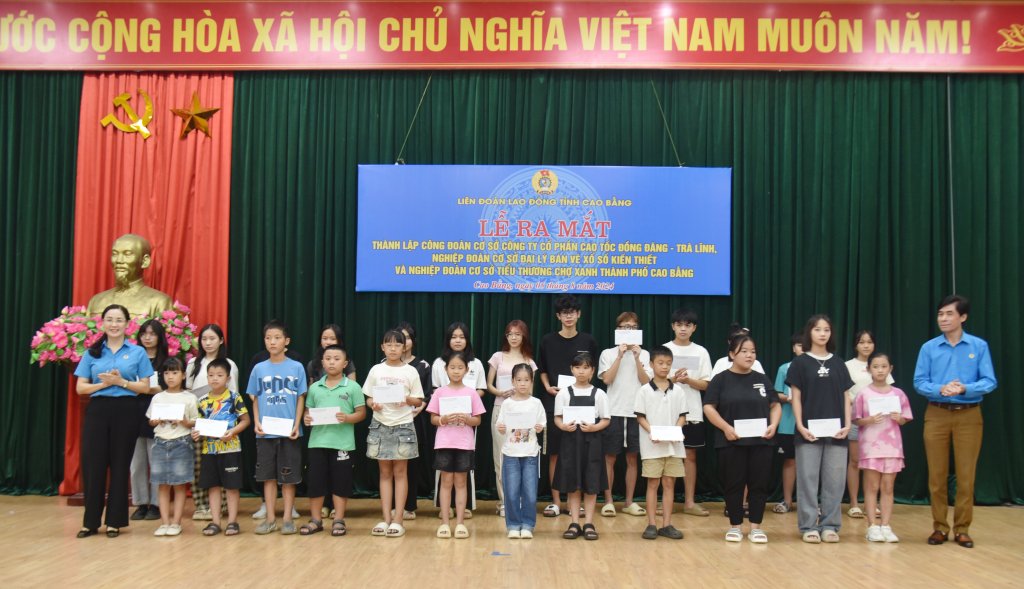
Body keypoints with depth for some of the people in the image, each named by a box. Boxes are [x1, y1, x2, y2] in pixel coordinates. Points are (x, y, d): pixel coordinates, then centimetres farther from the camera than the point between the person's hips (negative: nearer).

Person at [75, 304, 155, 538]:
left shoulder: (137, 352, 4)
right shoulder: (92, 352, 8)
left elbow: (145, 387, 2)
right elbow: (80, 387, 5)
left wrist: (122, 382, -12)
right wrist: (103, 384, -11)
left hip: (125, 411, -1)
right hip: (97, 410, 1)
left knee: (120, 465, 3)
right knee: (93, 464, 0)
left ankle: (115, 521, 12)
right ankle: (90, 521, 12)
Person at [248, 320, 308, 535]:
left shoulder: (296, 367, -1)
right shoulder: (259, 368, 5)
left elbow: (301, 399, 0)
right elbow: (255, 399, 9)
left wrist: (297, 425, -9)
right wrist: (257, 423, -5)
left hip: (289, 432, -2)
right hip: (265, 432, 2)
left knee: (289, 476, 4)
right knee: (268, 476, 8)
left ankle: (288, 518, 14)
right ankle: (270, 518, 17)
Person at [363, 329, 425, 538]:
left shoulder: (410, 371, 0)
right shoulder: (376, 370, 4)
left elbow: (419, 401, 3)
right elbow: (369, 397, 6)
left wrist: (407, 399, -17)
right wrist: (373, 404, -15)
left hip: (403, 425, -2)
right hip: (380, 425, 2)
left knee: (399, 472, 2)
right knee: (385, 473, 7)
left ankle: (398, 519, 6)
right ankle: (386, 518, 11)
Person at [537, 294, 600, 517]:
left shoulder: (588, 341, 4)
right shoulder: (548, 341, 4)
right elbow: (542, 370, 11)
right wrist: (548, 387, -5)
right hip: (554, 401, 0)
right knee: (554, 453, 2)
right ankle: (555, 501, 10)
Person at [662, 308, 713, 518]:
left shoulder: (701, 352, 5)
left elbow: (705, 384, 3)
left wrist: (688, 380, -15)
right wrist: (672, 379, -17)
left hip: (692, 413, 1)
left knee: (690, 455, 6)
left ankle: (690, 502, 14)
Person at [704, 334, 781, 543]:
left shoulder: (762, 379, 10)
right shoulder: (721, 379, 0)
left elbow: (775, 405, 13)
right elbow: (709, 407, -4)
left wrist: (773, 425, -5)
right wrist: (726, 427, -16)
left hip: (760, 441, 3)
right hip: (731, 442, -3)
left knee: (759, 485, 5)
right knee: (733, 485, 4)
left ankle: (756, 527, 15)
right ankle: (735, 526, 16)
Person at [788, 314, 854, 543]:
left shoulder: (838, 364, 11)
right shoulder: (800, 362, 2)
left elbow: (845, 396, 10)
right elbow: (796, 397, -1)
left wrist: (847, 424, -2)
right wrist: (800, 425, -11)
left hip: (835, 430, 3)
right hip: (809, 430, -3)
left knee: (835, 480, 4)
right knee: (808, 479, 0)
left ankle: (830, 525, 13)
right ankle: (809, 526, 6)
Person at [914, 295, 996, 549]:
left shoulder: (979, 346, 0)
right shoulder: (928, 348, 2)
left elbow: (989, 382, -5)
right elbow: (919, 382, -2)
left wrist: (964, 389, -23)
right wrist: (941, 389, -21)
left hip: (969, 416, -1)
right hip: (937, 415, 1)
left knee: (966, 475, 2)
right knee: (937, 474, 4)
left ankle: (962, 529, 12)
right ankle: (940, 527, 15)